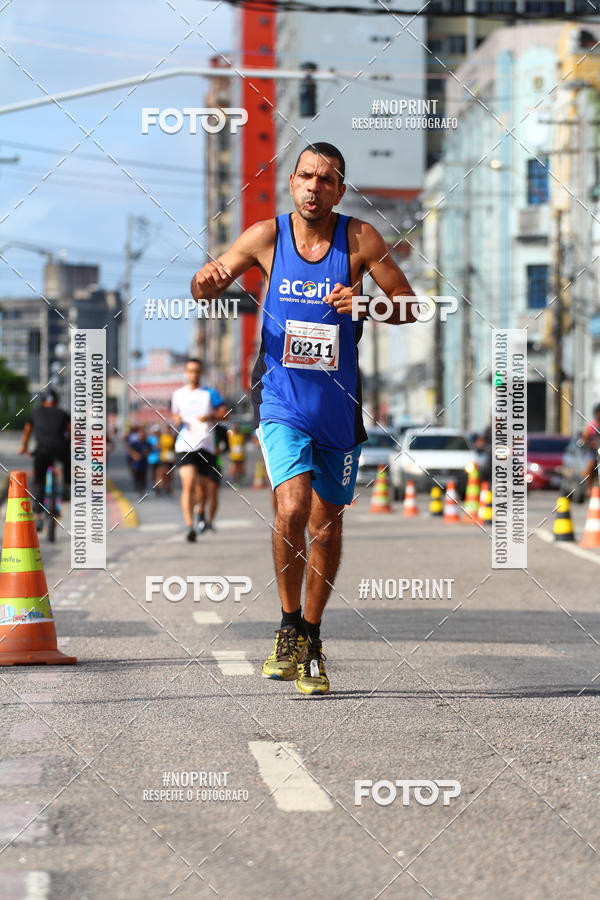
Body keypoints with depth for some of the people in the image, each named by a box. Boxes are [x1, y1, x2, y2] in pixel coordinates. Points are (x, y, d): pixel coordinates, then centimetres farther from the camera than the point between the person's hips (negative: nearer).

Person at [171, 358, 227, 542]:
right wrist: (177, 420, 5)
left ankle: (209, 521, 32)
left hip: (206, 446, 0)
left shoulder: (210, 394, 8)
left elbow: (224, 413, 3)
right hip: (184, 446, 0)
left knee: (210, 488, 6)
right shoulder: (178, 394, 15)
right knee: (188, 485, -20)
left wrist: (210, 416, -16)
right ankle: (189, 526, -27)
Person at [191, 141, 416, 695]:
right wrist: (208, 280, -18)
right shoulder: (267, 236, -3)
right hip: (281, 400, -1)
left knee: (327, 523, 11)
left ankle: (311, 639, 29)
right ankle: (289, 627, 0)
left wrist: (369, 304, -21)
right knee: (293, 509, -21)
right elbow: (204, 290, 6)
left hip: (338, 405, 1)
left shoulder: (360, 239, -5)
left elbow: (409, 309, -1)